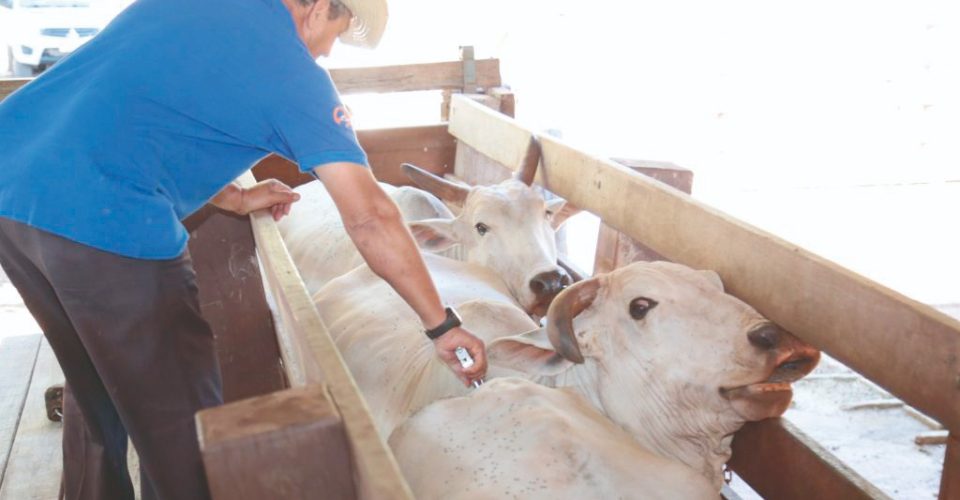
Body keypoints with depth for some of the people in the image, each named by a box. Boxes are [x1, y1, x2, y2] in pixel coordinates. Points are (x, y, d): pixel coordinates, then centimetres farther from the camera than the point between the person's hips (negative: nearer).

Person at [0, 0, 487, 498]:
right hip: (105, 225, -8)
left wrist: (234, 198, 29)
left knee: (94, 388, 27)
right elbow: (371, 218, -5)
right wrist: (442, 325, 2)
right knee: (179, 418, 11)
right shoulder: (293, 73, -3)